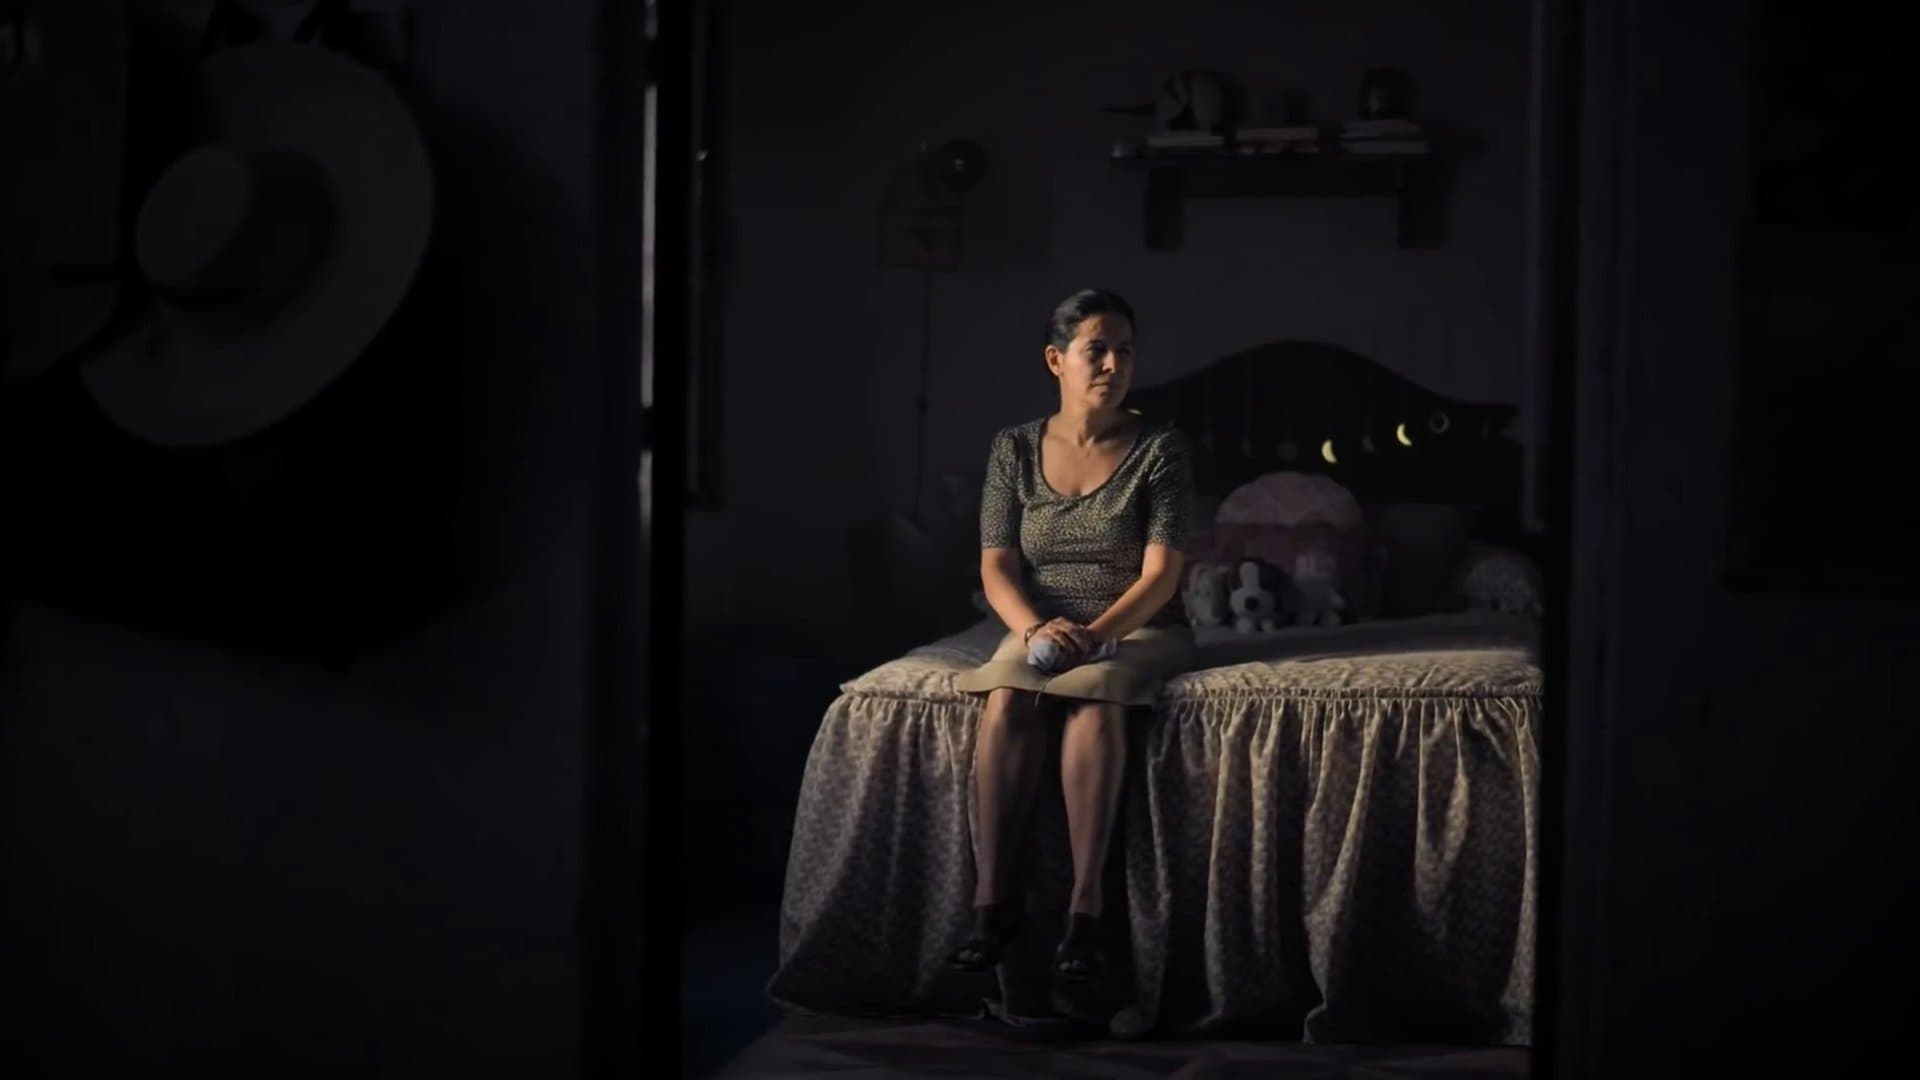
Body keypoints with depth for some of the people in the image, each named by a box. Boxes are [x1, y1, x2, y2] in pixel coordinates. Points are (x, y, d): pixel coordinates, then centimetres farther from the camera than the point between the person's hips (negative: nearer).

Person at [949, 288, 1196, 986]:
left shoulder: (1159, 448, -3)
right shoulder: (1015, 449, 5)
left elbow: (1160, 573, -11)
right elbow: (996, 565, -2)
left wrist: (1096, 633, -26)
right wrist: (1036, 627, -22)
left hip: (1137, 628, -2)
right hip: (1040, 626, 2)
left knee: (1094, 701, -36)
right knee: (1006, 702, -32)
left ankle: (1085, 909, -38)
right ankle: (992, 899, -31)